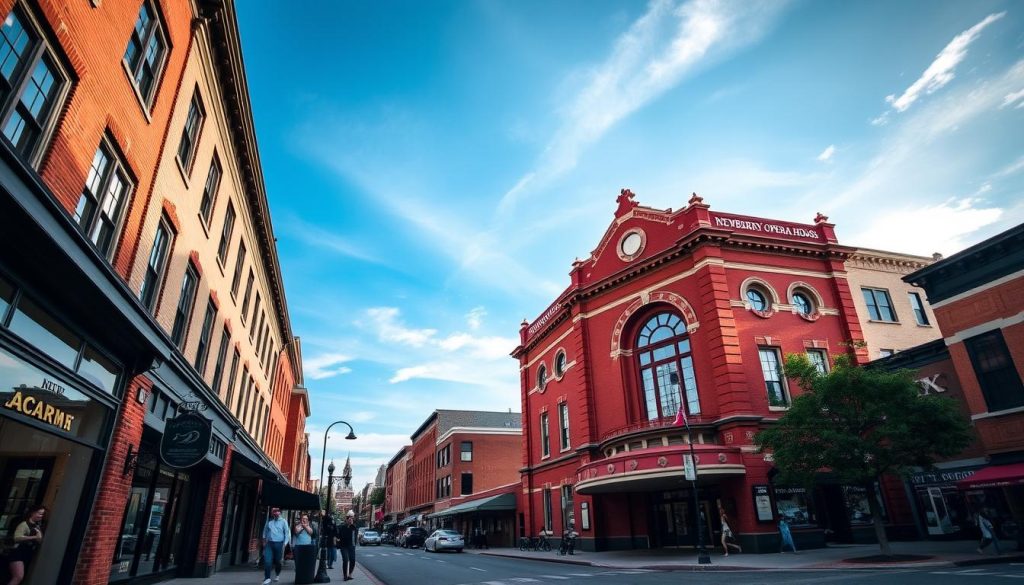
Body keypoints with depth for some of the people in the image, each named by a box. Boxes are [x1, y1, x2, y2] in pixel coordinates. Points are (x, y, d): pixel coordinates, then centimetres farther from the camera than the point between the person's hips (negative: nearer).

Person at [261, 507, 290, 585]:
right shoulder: (269, 521, 5)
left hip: (279, 544, -2)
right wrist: (264, 541, 15)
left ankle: (277, 575, 35)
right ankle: (267, 578, 0)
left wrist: (284, 544, -10)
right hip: (269, 544, 2)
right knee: (267, 561, -11)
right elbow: (265, 531, 18)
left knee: (277, 561, 10)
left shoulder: (283, 522, -4)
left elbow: (287, 533, -4)